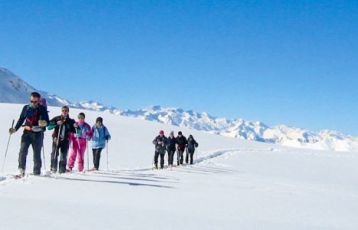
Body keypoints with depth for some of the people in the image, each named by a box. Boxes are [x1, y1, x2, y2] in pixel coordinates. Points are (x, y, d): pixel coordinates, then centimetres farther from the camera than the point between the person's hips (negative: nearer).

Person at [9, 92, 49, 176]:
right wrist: (15, 129, 12)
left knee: (37, 153, 0)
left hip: (38, 134, -2)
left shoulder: (42, 109, 2)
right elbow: (21, 119, 19)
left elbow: (47, 121, 0)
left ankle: (37, 173, 8)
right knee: (23, 151, -13)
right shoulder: (26, 108, 10)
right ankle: (21, 170, -10)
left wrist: (44, 123, -23)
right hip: (27, 132, 2)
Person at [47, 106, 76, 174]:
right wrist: (56, 123, -16)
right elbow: (49, 126, -3)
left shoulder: (70, 121, 9)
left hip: (65, 140, 1)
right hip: (56, 139, -1)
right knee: (54, 154, -9)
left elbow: (75, 131, 6)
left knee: (63, 156, 0)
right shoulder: (56, 118, 6)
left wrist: (76, 127, -14)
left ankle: (62, 170, 4)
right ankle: (53, 168, -2)